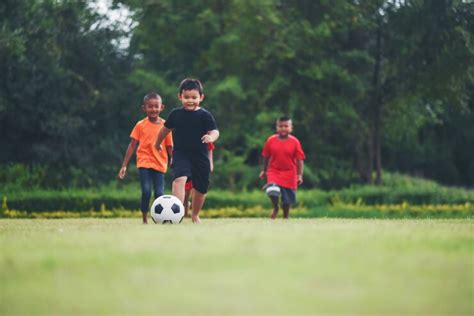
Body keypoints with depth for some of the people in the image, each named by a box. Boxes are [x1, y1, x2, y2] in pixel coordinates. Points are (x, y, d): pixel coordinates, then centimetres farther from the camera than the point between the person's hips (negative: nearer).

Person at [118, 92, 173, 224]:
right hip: (144, 163, -1)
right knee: (146, 191, -14)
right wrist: (124, 165, 1)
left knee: (159, 193, -5)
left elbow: (169, 147, 9)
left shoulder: (165, 125, 4)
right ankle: (144, 219, -1)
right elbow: (132, 145, 4)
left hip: (160, 164, 1)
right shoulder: (140, 125, 1)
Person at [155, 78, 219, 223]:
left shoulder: (205, 115, -4)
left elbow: (215, 131, -11)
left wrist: (211, 137, -34)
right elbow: (165, 129, 19)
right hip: (181, 154, -1)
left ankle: (195, 215, 37)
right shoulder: (176, 114, 4)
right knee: (179, 179, -27)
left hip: (200, 157, 1)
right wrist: (158, 143, 31)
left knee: (200, 189, 12)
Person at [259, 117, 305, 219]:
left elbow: (299, 160, -5)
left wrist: (300, 175, -10)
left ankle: (285, 217, 30)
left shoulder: (295, 142, -7)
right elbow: (266, 157, 8)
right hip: (274, 172, 0)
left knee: (287, 200, 7)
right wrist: (264, 171, 13)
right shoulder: (271, 140, -4)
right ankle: (275, 208, 4)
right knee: (273, 190, -25)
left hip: (289, 174, 0)